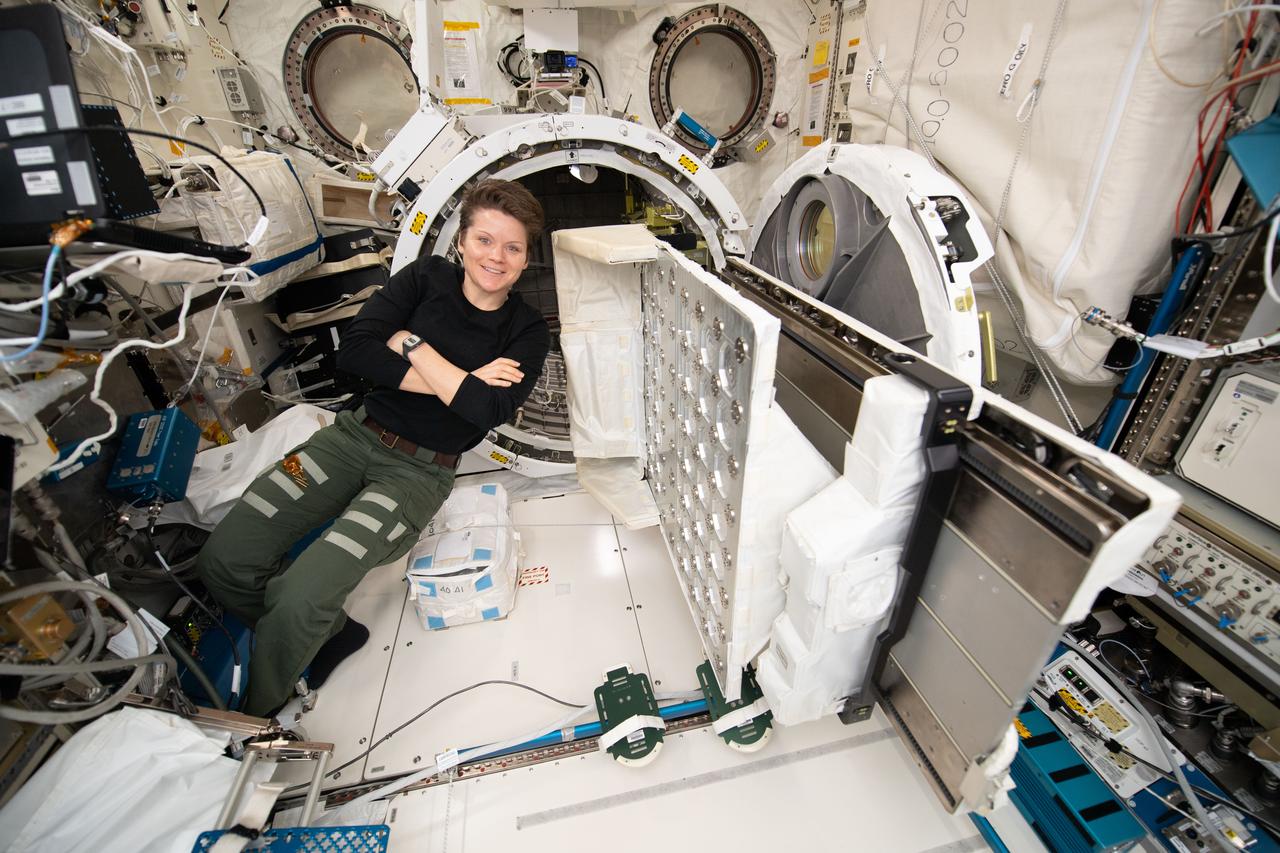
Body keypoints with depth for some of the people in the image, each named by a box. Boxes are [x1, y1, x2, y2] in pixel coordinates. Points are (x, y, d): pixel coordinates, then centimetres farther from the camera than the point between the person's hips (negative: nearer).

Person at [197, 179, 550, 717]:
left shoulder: (526, 332, -4)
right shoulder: (427, 278, 3)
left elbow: (488, 409, -22)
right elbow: (354, 352, -9)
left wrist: (413, 345, -13)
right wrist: (459, 381, -16)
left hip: (418, 470, -3)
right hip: (357, 435, 4)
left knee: (301, 598, -19)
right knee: (223, 560, -9)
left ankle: (254, 721, 13)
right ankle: (330, 632, 18)